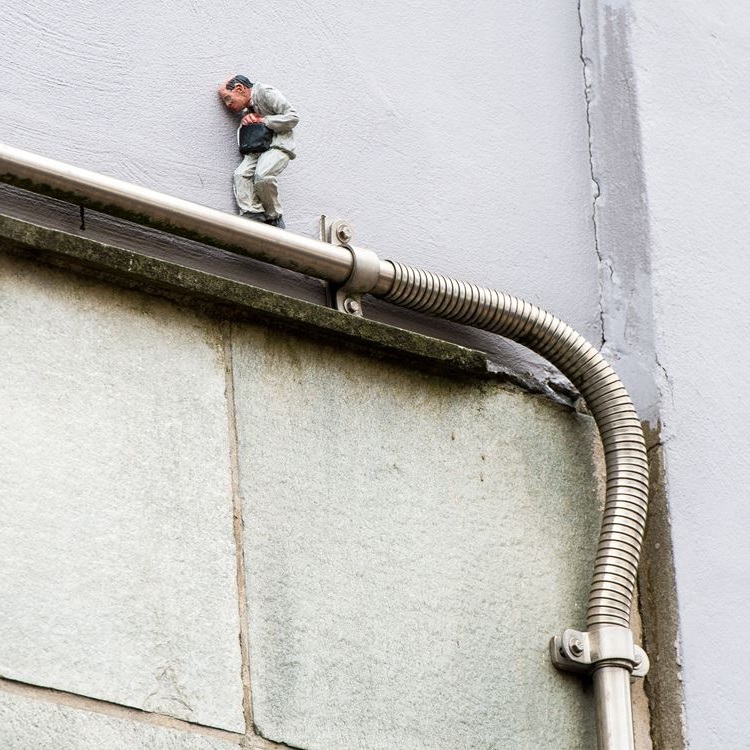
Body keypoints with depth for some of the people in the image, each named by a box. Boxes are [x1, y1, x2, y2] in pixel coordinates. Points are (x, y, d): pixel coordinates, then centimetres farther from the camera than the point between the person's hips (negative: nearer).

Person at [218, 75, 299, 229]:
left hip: (278, 145, -7)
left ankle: (274, 218, -15)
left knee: (262, 175, -31)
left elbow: (292, 117, -11)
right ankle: (252, 215, -26)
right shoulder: (245, 109, 18)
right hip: (258, 150, 7)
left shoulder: (266, 93, -5)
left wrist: (263, 120, -10)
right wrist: (245, 121, 5)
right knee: (240, 175, -19)